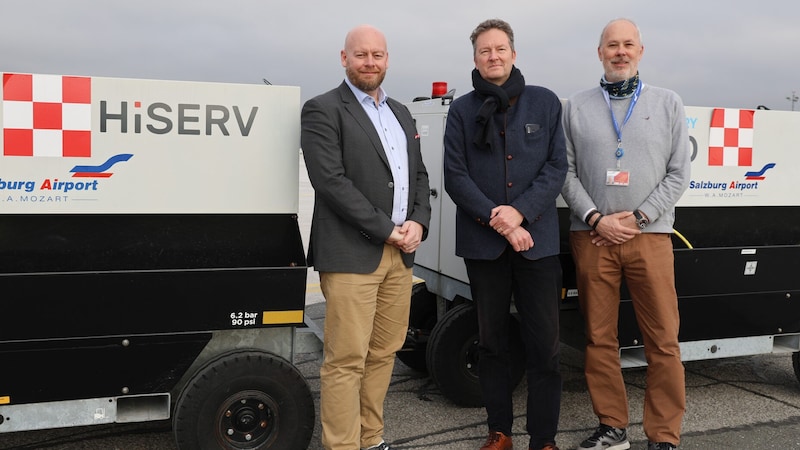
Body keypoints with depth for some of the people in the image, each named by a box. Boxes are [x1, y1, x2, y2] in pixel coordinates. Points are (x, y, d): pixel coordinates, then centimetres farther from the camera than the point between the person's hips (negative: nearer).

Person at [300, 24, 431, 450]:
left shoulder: (400, 113, 19)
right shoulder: (323, 110, -3)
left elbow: (419, 175, 19)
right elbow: (331, 181, -13)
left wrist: (418, 222, 0)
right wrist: (386, 230, -13)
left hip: (399, 254, 7)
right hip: (352, 254, -7)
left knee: (383, 353, 11)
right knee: (346, 360, -4)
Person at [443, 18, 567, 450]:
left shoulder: (545, 102, 5)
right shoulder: (462, 110, 5)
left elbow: (557, 167, 1)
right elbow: (455, 176, -1)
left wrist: (520, 212, -13)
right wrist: (499, 221, -11)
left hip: (537, 241, 0)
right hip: (482, 244, 1)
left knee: (544, 344, 0)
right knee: (491, 341, 10)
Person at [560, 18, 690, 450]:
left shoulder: (667, 103, 9)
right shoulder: (576, 106, 9)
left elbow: (678, 174, 4)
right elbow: (566, 172, 4)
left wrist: (637, 218, -7)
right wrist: (597, 219, -8)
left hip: (649, 235, 0)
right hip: (591, 236, 1)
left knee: (663, 342, -1)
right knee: (599, 339, 5)